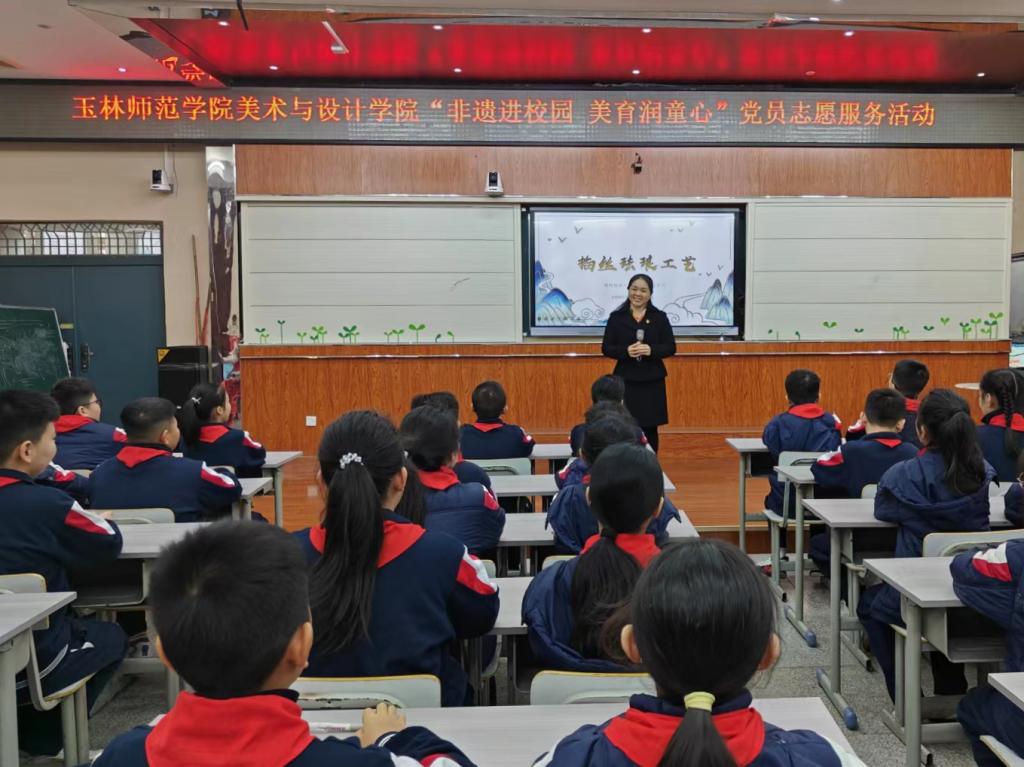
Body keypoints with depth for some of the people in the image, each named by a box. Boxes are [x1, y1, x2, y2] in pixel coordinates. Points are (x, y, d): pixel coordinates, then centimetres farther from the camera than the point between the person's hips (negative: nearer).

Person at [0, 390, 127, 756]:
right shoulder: (47, 504, -22)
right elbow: (109, 545, -6)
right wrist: (102, 521, 15)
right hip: (33, 662, -6)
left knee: (80, 625, 31)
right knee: (112, 636, 23)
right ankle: (41, 740, 21)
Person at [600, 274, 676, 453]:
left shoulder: (660, 317, 3)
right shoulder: (616, 317, 1)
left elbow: (671, 348, 2)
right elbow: (606, 348, 1)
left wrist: (651, 350, -17)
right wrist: (626, 351, -17)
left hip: (652, 381, 1)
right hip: (625, 381, -1)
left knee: (650, 430, 6)